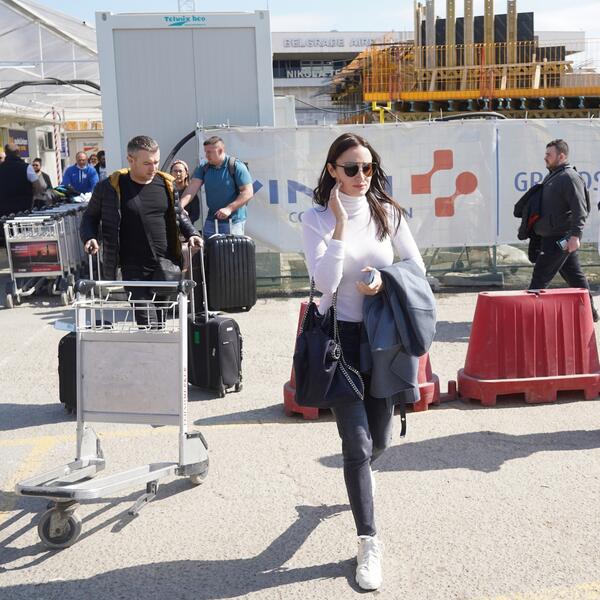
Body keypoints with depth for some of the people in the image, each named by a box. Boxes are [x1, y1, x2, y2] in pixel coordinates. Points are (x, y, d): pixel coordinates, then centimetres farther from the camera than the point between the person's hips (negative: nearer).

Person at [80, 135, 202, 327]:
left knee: (162, 321, 11)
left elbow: (179, 215, 21)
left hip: (167, 266, 4)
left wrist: (191, 234, 4)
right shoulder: (110, 187, -4)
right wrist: (89, 238, -9)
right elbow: (90, 217, 10)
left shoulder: (166, 183, 6)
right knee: (148, 325, -11)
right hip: (135, 269, -4)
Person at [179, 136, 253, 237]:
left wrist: (229, 208, -21)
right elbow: (192, 189, -3)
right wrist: (180, 206, -20)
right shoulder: (203, 167, 6)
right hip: (211, 220, 5)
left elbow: (248, 192, -12)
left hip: (234, 221, -5)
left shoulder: (237, 167, -8)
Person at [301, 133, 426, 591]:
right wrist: (340, 224, -20)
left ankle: (359, 474, 52)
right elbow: (326, 282, -17)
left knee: (379, 440, 14)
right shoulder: (317, 219, -6)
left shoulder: (388, 214, 1)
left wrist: (384, 281, -13)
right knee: (357, 443, -6)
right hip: (341, 335, -3)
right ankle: (369, 543, 7)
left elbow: (418, 270, 6)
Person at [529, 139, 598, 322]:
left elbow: (580, 209, -22)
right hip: (552, 236, 10)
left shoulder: (570, 178, -14)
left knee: (540, 276, -9)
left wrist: (575, 235, -29)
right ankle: (589, 312, 23)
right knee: (574, 275, 14)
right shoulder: (550, 177, 16)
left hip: (560, 238, -10)